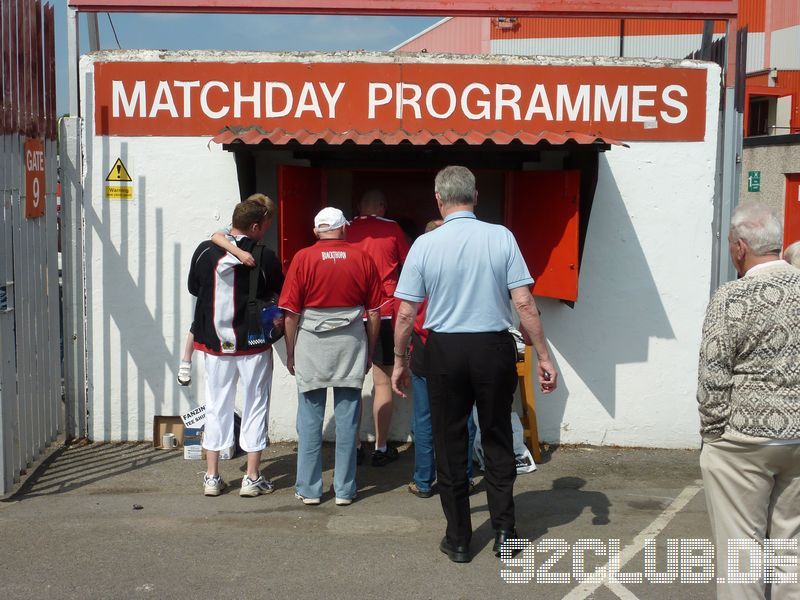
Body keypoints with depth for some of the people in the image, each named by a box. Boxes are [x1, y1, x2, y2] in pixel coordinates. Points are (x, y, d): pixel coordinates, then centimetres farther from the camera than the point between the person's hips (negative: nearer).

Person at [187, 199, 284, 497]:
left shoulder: (205, 251, -4)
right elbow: (281, 292, 1)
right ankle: (253, 478, 11)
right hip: (253, 344, -3)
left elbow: (193, 287, 9)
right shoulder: (264, 257, -13)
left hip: (215, 343, 3)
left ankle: (212, 477, 16)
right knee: (255, 406, 8)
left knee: (217, 406, 12)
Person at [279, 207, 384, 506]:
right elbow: (374, 313, 4)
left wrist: (290, 353, 6)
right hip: (351, 345, 1)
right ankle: (344, 490, 11)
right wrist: (369, 352, 14)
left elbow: (291, 313, -4)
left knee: (310, 419, 7)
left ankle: (309, 489, 13)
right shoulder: (362, 259, 2)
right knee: (347, 420, 6)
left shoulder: (303, 258, -3)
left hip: (311, 346, -1)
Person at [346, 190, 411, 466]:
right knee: (383, 382, 4)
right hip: (384, 313, -2)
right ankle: (381, 448, 7)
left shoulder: (346, 231, 4)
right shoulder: (392, 229, -1)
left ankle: (354, 446, 11)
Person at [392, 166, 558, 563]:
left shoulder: (425, 245, -5)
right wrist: (543, 357, -1)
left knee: (450, 445, 10)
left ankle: (458, 540, 17)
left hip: (445, 351, 0)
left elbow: (406, 312, -4)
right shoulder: (501, 237, -5)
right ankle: (504, 531, 18)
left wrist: (400, 360, 9)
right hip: (494, 349, 1)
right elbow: (524, 304, -8)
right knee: (497, 441, 15)